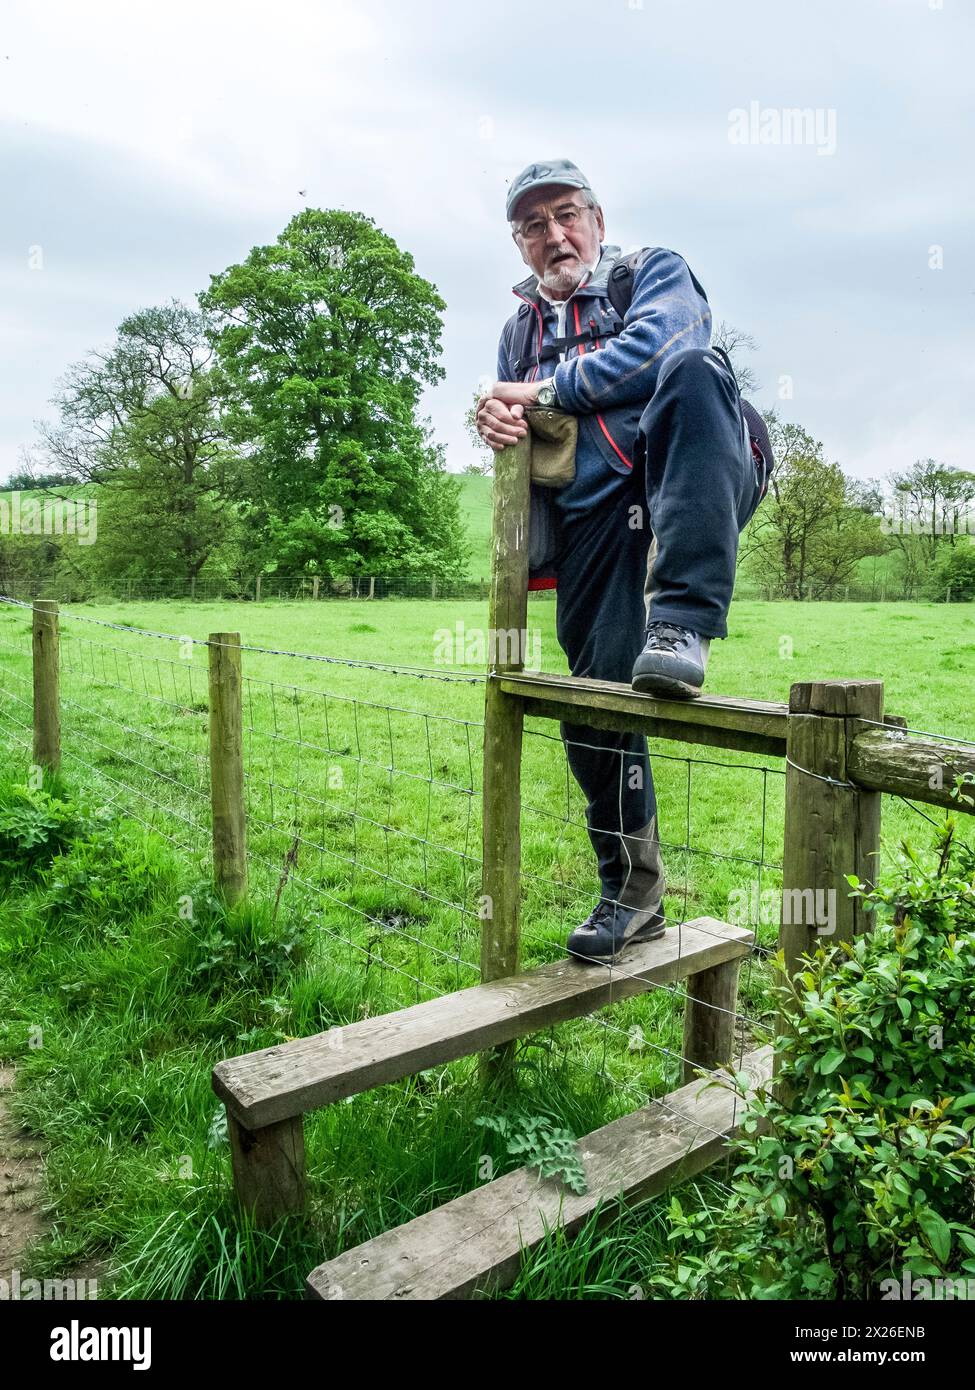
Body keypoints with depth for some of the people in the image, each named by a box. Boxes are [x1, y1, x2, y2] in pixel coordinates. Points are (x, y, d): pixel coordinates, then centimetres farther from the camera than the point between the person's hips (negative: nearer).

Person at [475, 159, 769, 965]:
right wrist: (496, 419, 1)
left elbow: (662, 343, -9)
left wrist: (546, 391, -6)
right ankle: (633, 895, 14)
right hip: (593, 526, 4)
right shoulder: (520, 331, 29)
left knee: (694, 377, -34)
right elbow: (519, 442, 26)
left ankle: (681, 627, -42)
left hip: (692, 493, -3)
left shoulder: (654, 272, 14)